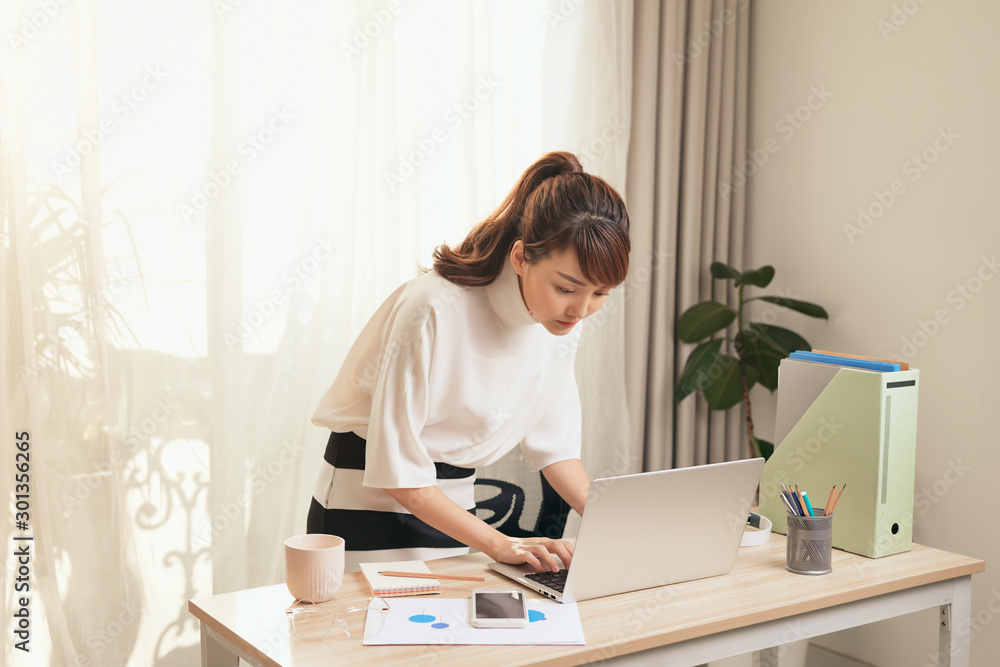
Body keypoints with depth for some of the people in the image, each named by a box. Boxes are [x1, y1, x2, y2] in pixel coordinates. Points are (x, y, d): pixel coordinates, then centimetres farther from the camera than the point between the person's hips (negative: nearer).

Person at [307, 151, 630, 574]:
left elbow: (553, 443, 3)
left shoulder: (561, 316, -8)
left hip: (453, 504, 6)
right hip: (370, 503, -5)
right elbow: (398, 473, -23)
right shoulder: (435, 312, -28)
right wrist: (499, 544, -27)